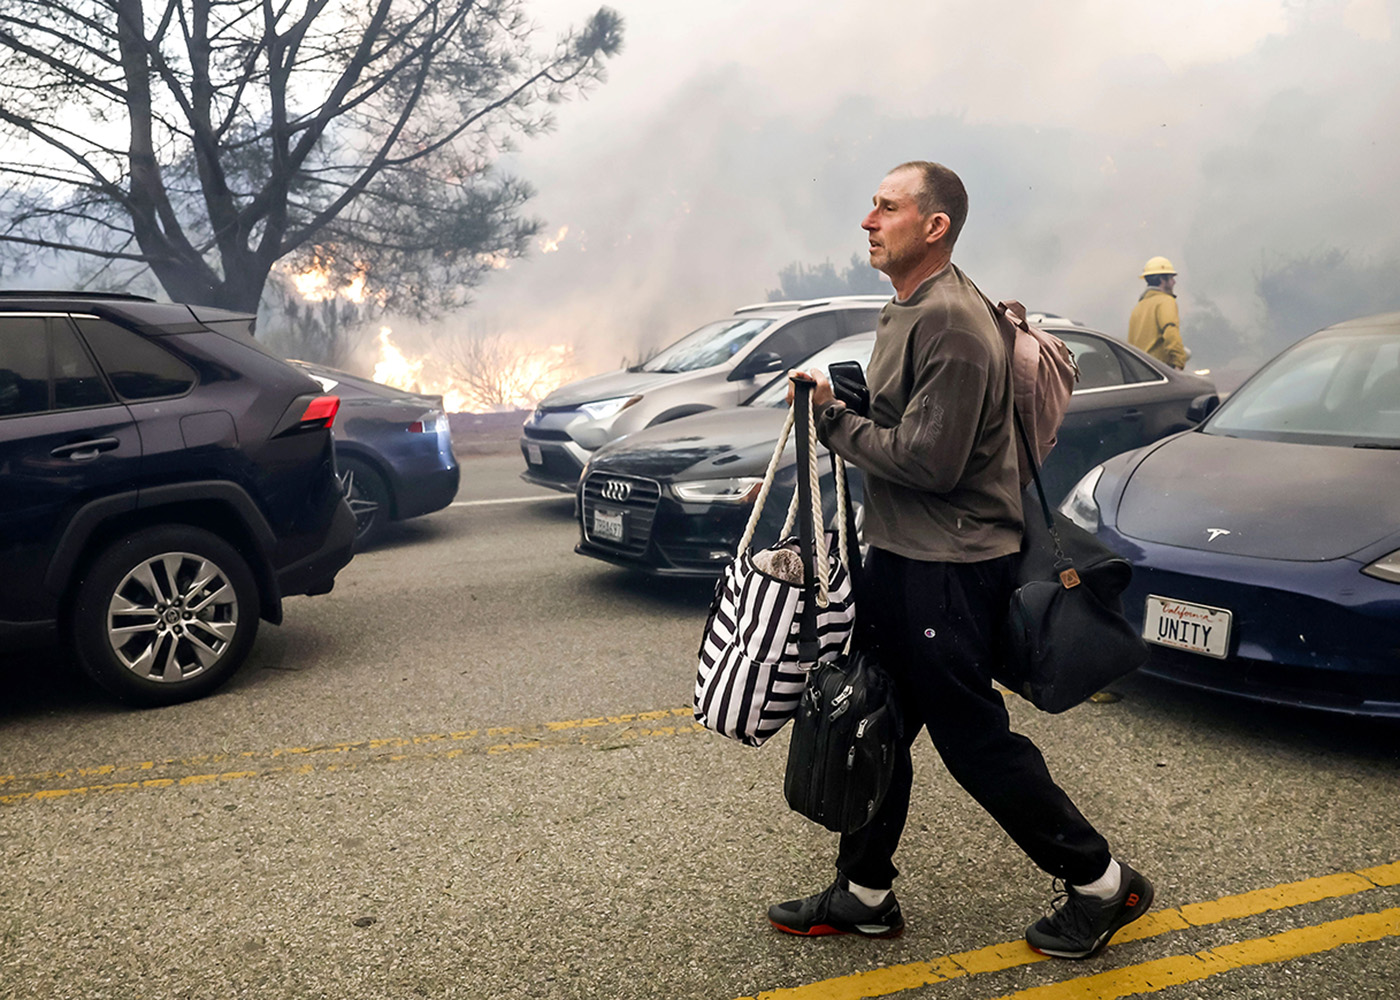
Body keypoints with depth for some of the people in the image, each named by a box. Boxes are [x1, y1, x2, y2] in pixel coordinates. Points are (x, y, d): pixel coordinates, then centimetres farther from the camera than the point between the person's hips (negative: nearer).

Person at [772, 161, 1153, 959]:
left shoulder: (952, 321, -20)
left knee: (974, 741, 0)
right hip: (902, 555, 10)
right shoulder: (908, 309, 13)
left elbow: (928, 460, -24)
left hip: (952, 568, -10)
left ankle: (1102, 883, 19)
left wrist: (834, 420, -14)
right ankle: (865, 894, 27)